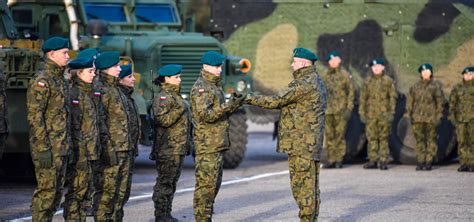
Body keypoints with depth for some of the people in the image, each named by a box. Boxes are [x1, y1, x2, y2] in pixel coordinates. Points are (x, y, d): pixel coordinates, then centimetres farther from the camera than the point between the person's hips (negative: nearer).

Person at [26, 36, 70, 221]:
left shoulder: (61, 81, 17)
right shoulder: (41, 81, -12)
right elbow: (35, 117, -18)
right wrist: (43, 149, -21)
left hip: (62, 148, 9)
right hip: (48, 148, -9)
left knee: (57, 191, 10)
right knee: (46, 191, -8)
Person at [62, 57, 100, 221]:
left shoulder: (88, 94, 16)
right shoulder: (73, 94, -11)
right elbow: (69, 125, -16)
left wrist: (94, 149, 18)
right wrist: (71, 150, -19)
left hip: (89, 152, 9)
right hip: (79, 151, -9)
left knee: (83, 191, 10)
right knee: (76, 190, -6)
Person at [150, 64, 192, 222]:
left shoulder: (176, 96, 20)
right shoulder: (163, 98, -11)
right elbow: (162, 120, -24)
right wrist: (179, 110, -24)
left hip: (178, 148, 10)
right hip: (168, 148, -10)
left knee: (172, 183, 13)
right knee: (165, 182, -7)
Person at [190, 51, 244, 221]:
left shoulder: (214, 86, 19)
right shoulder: (200, 88, -12)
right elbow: (205, 114, -22)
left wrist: (233, 105, 4)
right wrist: (228, 105, -23)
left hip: (217, 144, 10)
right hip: (207, 145, -10)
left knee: (214, 184, 12)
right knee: (206, 184, -9)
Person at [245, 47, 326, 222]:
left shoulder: (304, 84, -15)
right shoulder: (316, 82, 17)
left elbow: (277, 101, -13)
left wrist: (250, 99, -7)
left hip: (301, 143, -10)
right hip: (312, 142, 10)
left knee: (302, 183, -8)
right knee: (310, 183, 12)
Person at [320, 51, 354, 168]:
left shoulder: (345, 75, 0)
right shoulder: (324, 76, 12)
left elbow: (351, 92, -2)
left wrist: (349, 109, -9)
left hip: (340, 110, -4)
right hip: (328, 110, 4)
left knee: (340, 136, -4)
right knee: (329, 136, 4)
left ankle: (339, 160, 0)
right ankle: (331, 160, 9)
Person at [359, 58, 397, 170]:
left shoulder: (388, 81, 3)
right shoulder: (367, 81, 11)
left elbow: (393, 97, 1)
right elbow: (363, 97, 14)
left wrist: (391, 112, -6)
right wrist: (362, 112, 8)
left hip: (384, 114, -3)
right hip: (371, 114, 3)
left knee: (384, 138, -2)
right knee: (371, 137, 1)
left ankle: (384, 161, 1)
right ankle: (373, 160, 6)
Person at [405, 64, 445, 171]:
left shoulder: (436, 85, 5)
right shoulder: (416, 86, 13)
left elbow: (440, 101, 2)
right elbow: (410, 99, 15)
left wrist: (438, 115, -4)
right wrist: (408, 113, 6)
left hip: (431, 117, -3)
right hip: (418, 117, 3)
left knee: (431, 139, -1)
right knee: (419, 139, 2)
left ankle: (429, 162, 1)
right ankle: (420, 161, 5)